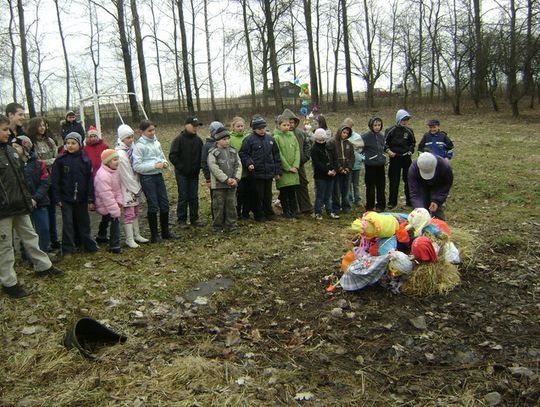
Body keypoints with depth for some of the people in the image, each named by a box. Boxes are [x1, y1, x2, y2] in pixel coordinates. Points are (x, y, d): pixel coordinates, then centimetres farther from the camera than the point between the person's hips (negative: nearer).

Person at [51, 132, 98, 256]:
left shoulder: (85, 160, 0)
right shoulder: (60, 160, -4)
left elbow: (90, 181, 0)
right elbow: (55, 181, -3)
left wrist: (91, 199, -3)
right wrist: (57, 198, -8)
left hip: (81, 198, 1)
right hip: (66, 198, -1)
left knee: (84, 223, 12)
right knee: (68, 224, 2)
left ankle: (89, 245, 23)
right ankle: (67, 249, 11)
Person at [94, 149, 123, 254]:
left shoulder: (114, 171, 1)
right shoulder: (102, 175, -29)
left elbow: (118, 187, 5)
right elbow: (107, 195, -31)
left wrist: (119, 201, -9)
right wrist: (115, 211, -29)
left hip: (112, 202, 10)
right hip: (105, 205, -10)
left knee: (106, 220, 25)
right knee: (115, 221, -12)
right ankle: (114, 246, -5)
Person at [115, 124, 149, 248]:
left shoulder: (130, 149, 6)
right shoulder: (120, 154, -20)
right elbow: (126, 175, -18)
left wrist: (138, 186, 6)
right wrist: (136, 188, -12)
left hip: (134, 186, 8)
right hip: (126, 188, -8)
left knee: (135, 212, 15)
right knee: (129, 213, -2)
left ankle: (136, 235, 26)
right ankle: (129, 239, 7)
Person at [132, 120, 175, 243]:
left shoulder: (156, 143, 7)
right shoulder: (139, 146, -12)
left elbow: (162, 156, 19)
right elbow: (136, 166, -16)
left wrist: (164, 163, -5)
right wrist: (154, 165, -21)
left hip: (159, 176, 6)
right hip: (147, 178, -6)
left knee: (164, 204, 10)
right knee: (153, 206, 0)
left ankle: (165, 231, 25)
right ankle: (154, 234, 15)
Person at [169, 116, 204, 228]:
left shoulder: (198, 140, 3)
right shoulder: (179, 139, -9)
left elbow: (202, 156, 11)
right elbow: (172, 156, -12)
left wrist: (198, 167, -1)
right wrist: (181, 167, -13)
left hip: (194, 174, 4)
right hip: (182, 174, -4)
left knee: (194, 197, 8)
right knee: (183, 197, 0)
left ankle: (194, 219, 18)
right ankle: (182, 220, 11)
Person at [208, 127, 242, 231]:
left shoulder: (233, 152, 9)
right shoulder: (213, 153, -7)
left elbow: (238, 165, 6)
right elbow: (215, 169, -14)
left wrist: (236, 179, -9)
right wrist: (226, 179, -18)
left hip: (232, 184, 4)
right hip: (219, 184, -4)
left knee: (231, 205, 9)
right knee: (219, 206, 4)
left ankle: (231, 225, 19)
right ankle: (218, 227, 14)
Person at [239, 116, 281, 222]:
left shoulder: (270, 138, 8)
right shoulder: (249, 139, -6)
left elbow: (276, 155, 12)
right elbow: (243, 154, -4)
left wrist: (277, 171, 11)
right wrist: (248, 163, -20)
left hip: (269, 173, 4)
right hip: (256, 173, -4)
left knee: (268, 194, 14)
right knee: (258, 195, 4)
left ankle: (269, 213, 27)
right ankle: (259, 215, 17)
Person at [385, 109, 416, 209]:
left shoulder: (409, 131, 5)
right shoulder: (391, 131, -5)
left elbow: (413, 143, 18)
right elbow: (385, 143, 0)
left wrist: (410, 151, 3)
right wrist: (388, 150, -15)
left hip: (406, 158, 3)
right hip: (394, 158, -3)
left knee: (408, 180, 7)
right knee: (394, 181, 2)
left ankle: (410, 201, 17)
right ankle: (392, 202, 11)